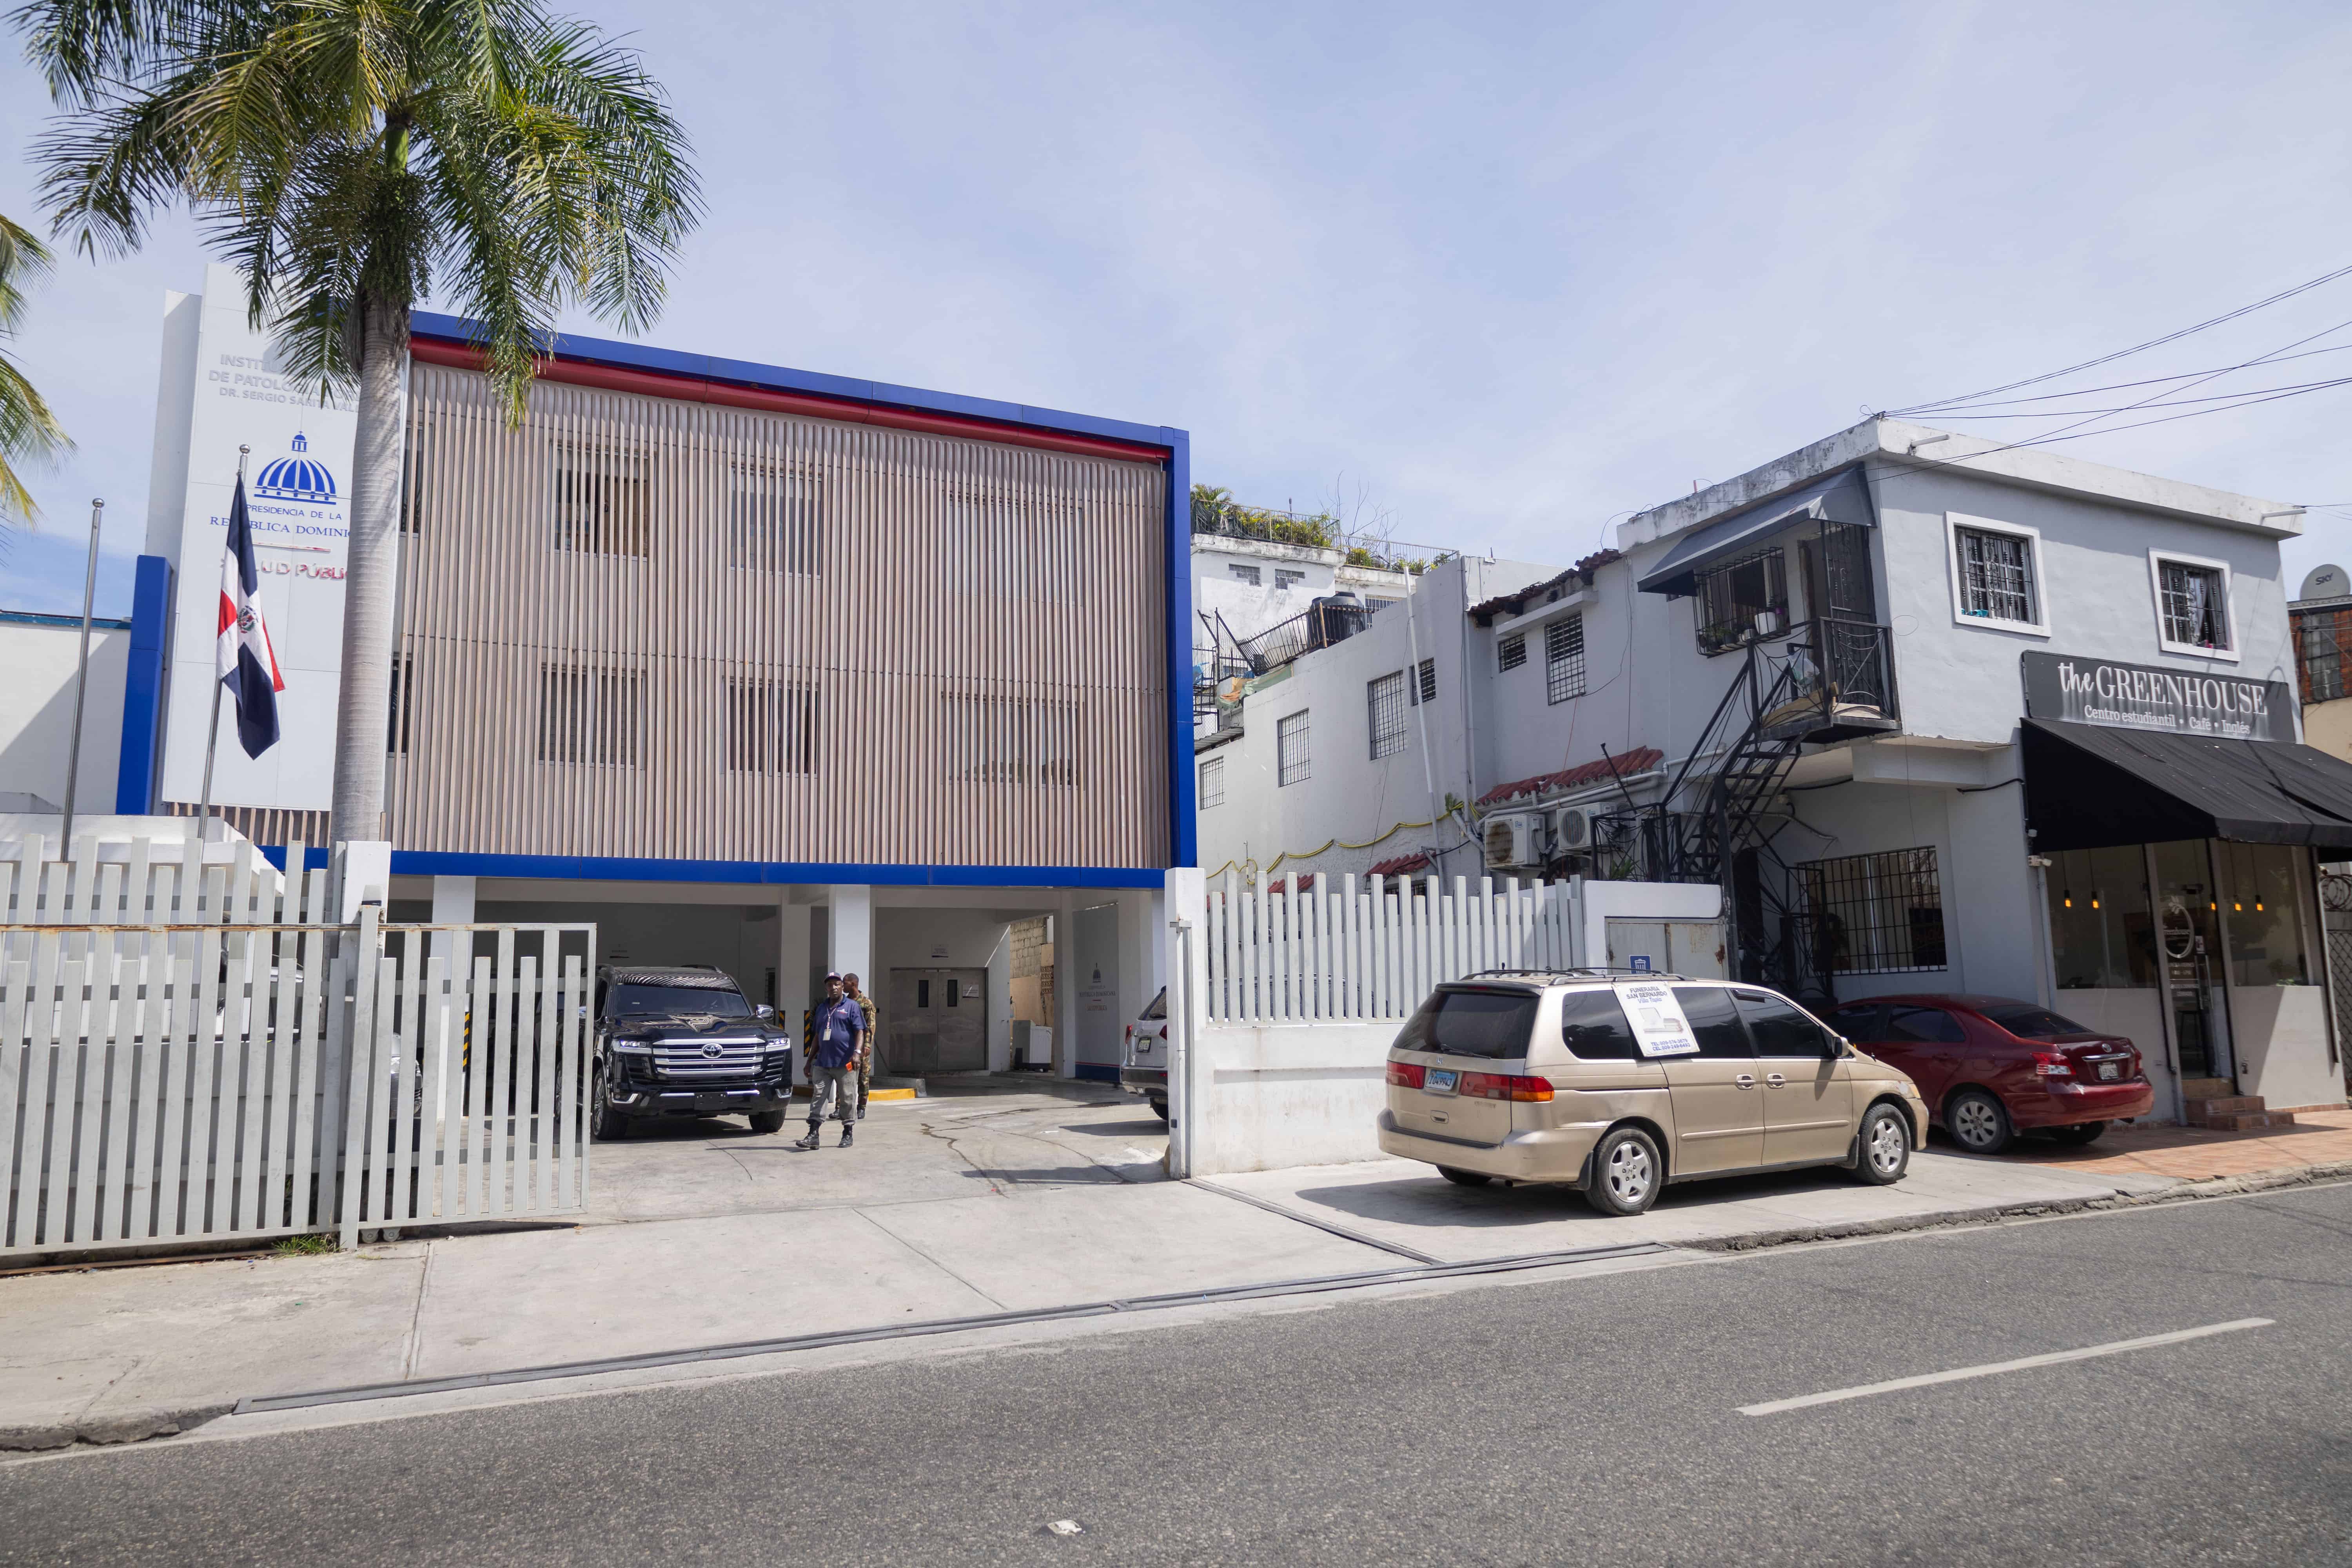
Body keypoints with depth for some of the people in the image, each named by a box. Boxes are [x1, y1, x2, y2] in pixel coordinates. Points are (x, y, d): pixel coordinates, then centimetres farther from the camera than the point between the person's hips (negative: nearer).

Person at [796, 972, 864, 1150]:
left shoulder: (851, 1006, 1)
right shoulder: (821, 1008, 18)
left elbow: (860, 1032, -5)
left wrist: (857, 1052, -19)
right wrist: (811, 1059, 22)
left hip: (845, 1064, -5)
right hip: (822, 1062, 5)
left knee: (848, 1099, 2)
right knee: (818, 1097, -1)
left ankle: (848, 1134, 13)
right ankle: (813, 1135, -1)